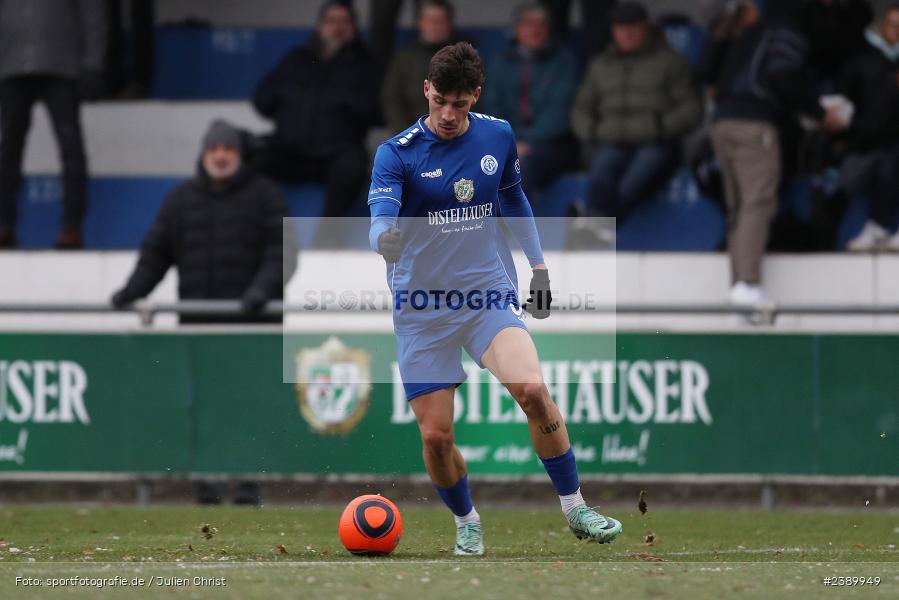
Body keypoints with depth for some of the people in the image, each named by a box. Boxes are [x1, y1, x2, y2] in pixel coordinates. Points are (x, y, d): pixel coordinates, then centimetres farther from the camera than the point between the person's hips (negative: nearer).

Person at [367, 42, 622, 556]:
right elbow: (381, 227, -22)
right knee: (435, 436, -4)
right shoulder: (396, 155, -10)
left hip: (491, 293, 1)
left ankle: (575, 509, -9)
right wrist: (386, 240, -45)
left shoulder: (498, 136, 1)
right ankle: (467, 523, 25)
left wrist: (538, 265, 20)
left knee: (533, 389, -23)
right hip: (423, 309, -1)